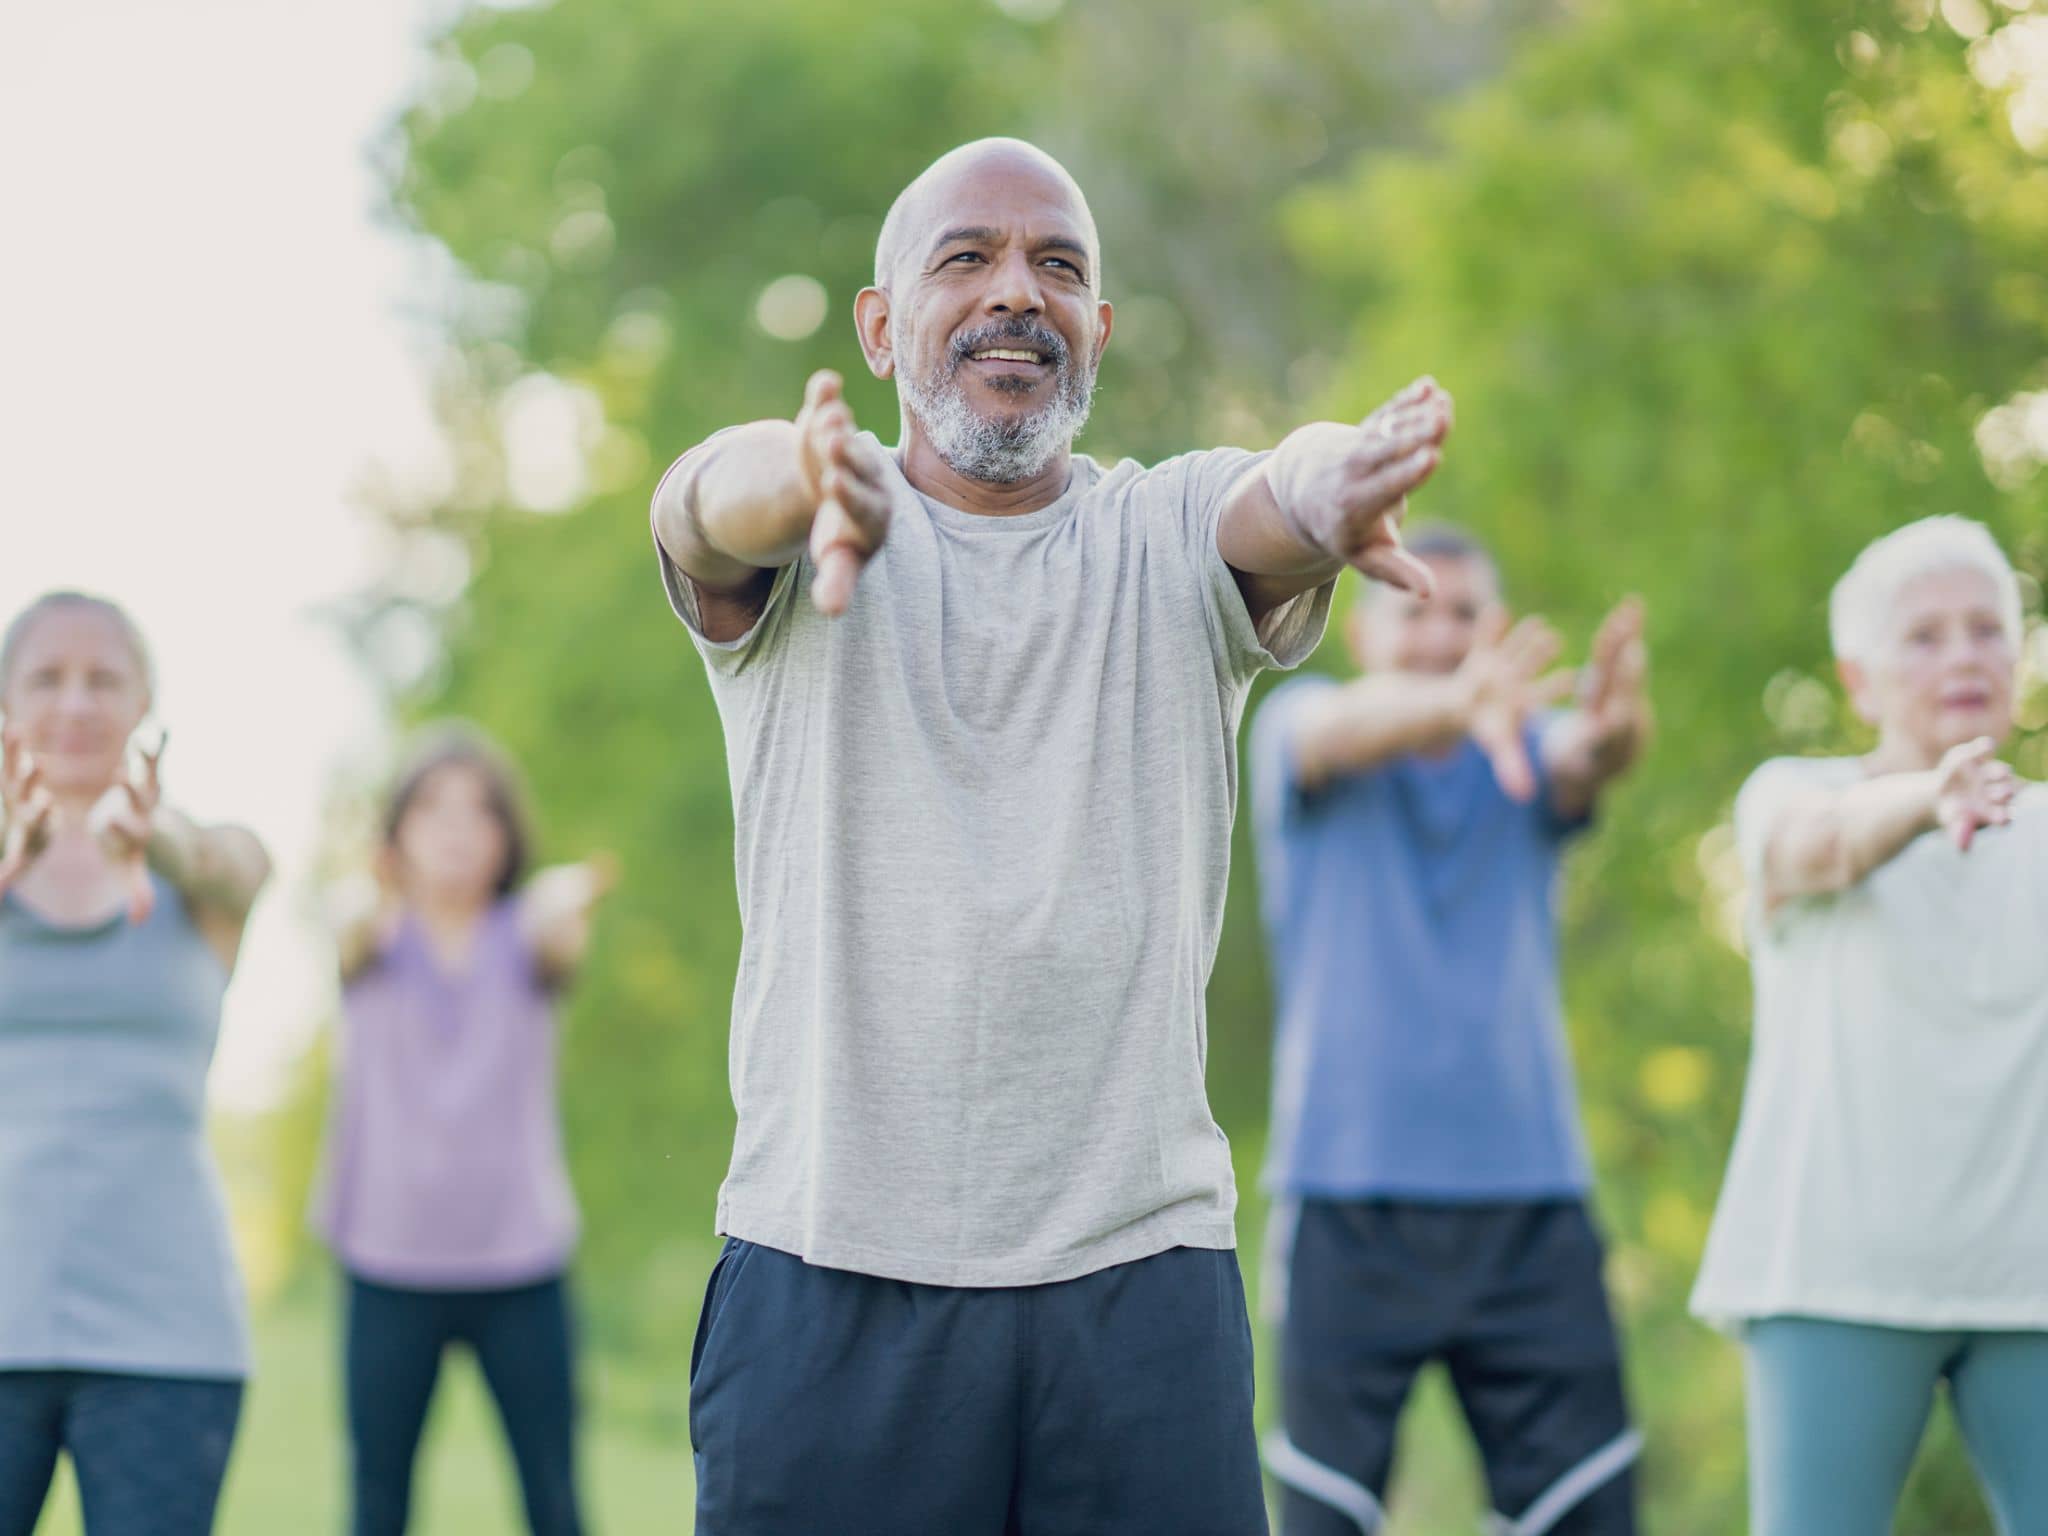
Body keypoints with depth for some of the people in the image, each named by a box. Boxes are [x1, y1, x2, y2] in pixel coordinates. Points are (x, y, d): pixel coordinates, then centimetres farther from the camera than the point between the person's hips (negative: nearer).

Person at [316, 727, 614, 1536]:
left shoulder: (524, 933, 2)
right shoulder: (376, 937, 1)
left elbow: (559, 942, -22)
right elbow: (354, 942, -23)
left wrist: (568, 909, -48)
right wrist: (373, 911, -50)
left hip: (520, 1260, 0)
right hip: (389, 1260, 0)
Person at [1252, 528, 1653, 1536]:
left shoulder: (1529, 755, 10)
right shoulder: (1298, 724, 4)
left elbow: (1589, 758, -13)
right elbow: (1346, 730, -20)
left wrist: (1614, 718, -40)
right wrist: (1457, 700, -43)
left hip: (1529, 1201, 2)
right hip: (1347, 1198, -2)